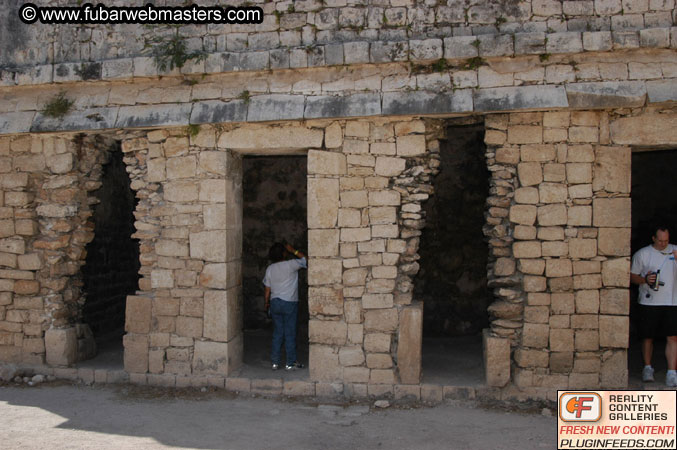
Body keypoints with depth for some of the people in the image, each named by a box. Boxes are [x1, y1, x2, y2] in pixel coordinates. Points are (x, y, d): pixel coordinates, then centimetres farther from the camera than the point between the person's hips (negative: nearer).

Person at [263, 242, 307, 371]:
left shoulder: (270, 269, 3)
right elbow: (305, 260, 0)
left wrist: (267, 303, 19)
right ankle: (290, 363, 9)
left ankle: (275, 362, 14)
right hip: (289, 303, -4)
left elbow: (267, 290, 6)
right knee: (290, 333, 3)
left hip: (275, 303, 5)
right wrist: (293, 251, 3)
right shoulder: (291, 265, -12)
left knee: (277, 333, 11)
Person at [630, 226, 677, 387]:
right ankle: (648, 368, 24)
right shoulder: (642, 254, 4)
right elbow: (632, 276, 5)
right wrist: (645, 280, -15)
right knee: (647, 337, 7)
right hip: (649, 302, -1)